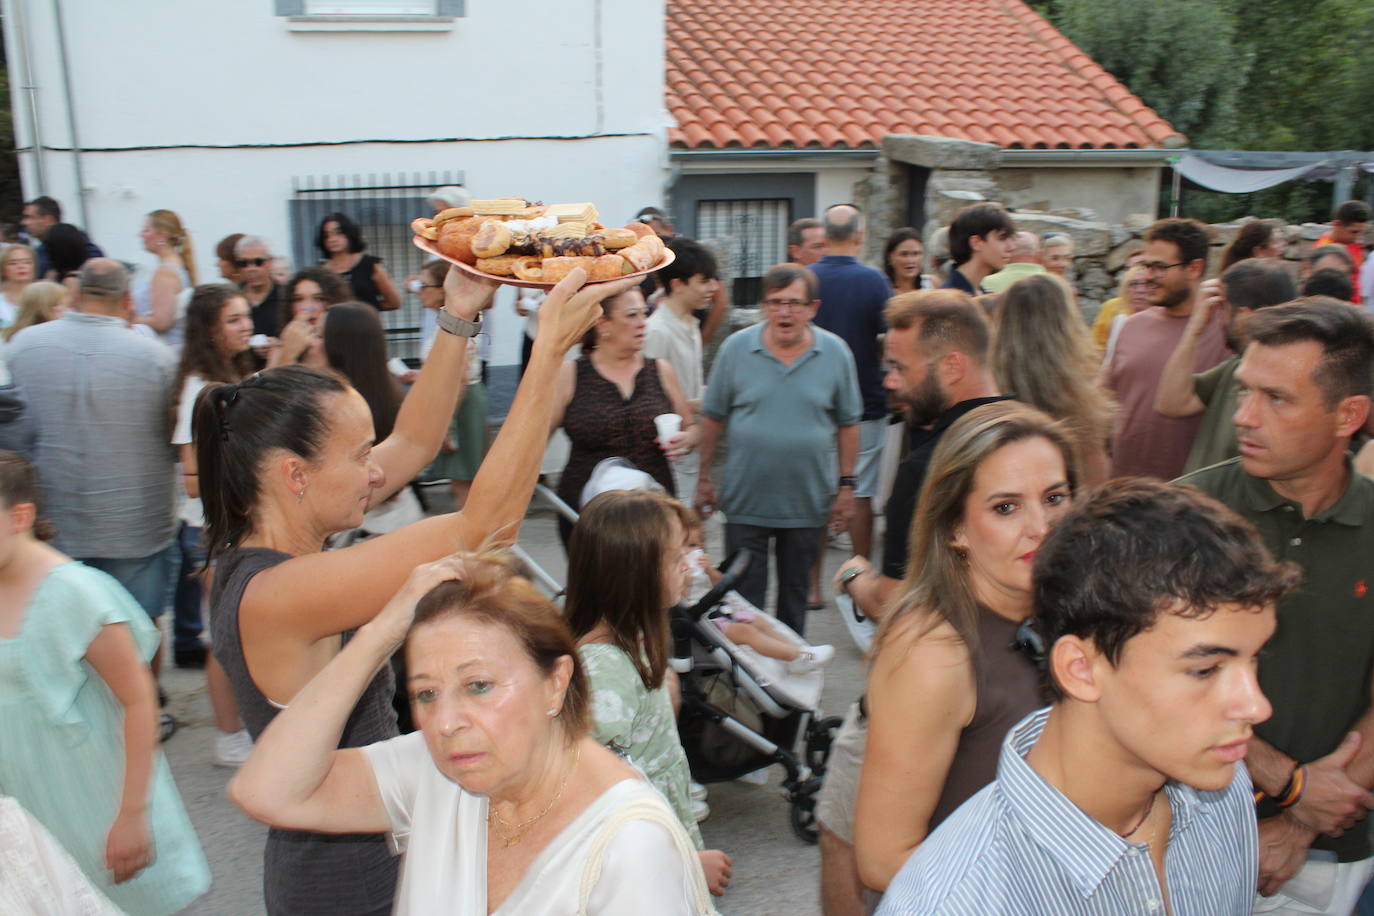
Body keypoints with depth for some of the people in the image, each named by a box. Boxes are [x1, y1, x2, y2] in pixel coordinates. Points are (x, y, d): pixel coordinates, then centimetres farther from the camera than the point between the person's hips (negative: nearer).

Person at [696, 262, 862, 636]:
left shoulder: (836, 353, -4)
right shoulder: (735, 348, -6)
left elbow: (847, 424, 3)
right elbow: (713, 418, 1)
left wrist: (846, 484, 1)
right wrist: (705, 478, 1)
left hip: (808, 502, 1)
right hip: (745, 500, -1)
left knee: (795, 591, 17)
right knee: (743, 592, 7)